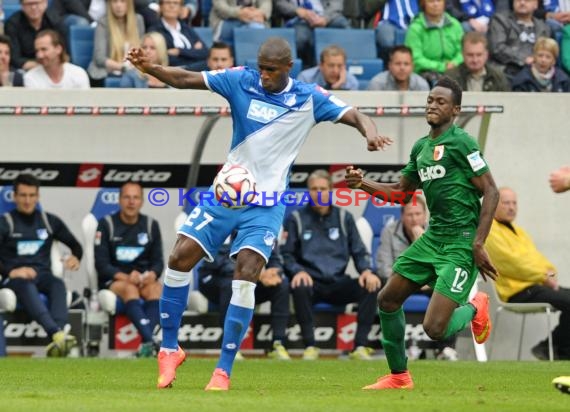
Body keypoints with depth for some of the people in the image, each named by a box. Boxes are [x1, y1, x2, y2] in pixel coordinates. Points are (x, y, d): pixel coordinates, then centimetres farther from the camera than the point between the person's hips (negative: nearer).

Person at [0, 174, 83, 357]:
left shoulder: (50, 221, 18)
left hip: (42, 275, 3)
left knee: (58, 284, -33)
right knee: (27, 286, -39)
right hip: (15, 278, -3)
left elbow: (75, 245, 25)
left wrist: (76, 257, 1)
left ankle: (59, 335, -58)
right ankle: (58, 335, -64)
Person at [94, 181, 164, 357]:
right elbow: (101, 264, -6)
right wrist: (125, 277, -22)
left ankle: (146, 342, -48)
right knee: (130, 289, -36)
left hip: (143, 279, 3)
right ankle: (151, 340, -56)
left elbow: (158, 261, 7)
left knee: (156, 288, -32)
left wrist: (152, 274, -18)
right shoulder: (106, 225, 0)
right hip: (113, 281, -3)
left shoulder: (151, 225, 9)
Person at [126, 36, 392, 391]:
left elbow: (355, 116, -8)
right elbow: (186, 79, -7)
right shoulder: (241, 81, -4)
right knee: (181, 257, -8)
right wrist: (149, 68, -25)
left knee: (246, 274, -17)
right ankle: (170, 349, 10)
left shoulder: (310, 99, -6)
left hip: (267, 204, -2)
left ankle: (224, 371, -9)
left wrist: (371, 133, -32)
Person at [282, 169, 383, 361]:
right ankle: (310, 346, -27)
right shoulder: (297, 219, 7)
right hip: (312, 284, -2)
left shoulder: (344, 218, 12)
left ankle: (360, 346, -24)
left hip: (338, 284, 2)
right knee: (300, 288, -38)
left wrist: (366, 270, -11)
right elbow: (286, 254, 3)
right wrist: (297, 271, -19)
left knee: (371, 286, -27)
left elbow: (359, 251, 11)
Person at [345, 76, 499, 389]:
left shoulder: (461, 142, -12)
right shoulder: (421, 147, 13)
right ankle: (399, 376, 27)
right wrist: (363, 183, 7)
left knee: (435, 328, -16)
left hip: (461, 243, -8)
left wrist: (478, 244, -19)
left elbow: (491, 192, -14)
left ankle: (474, 309, 17)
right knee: (388, 299, 10)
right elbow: (400, 190, 24)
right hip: (432, 237, 8)